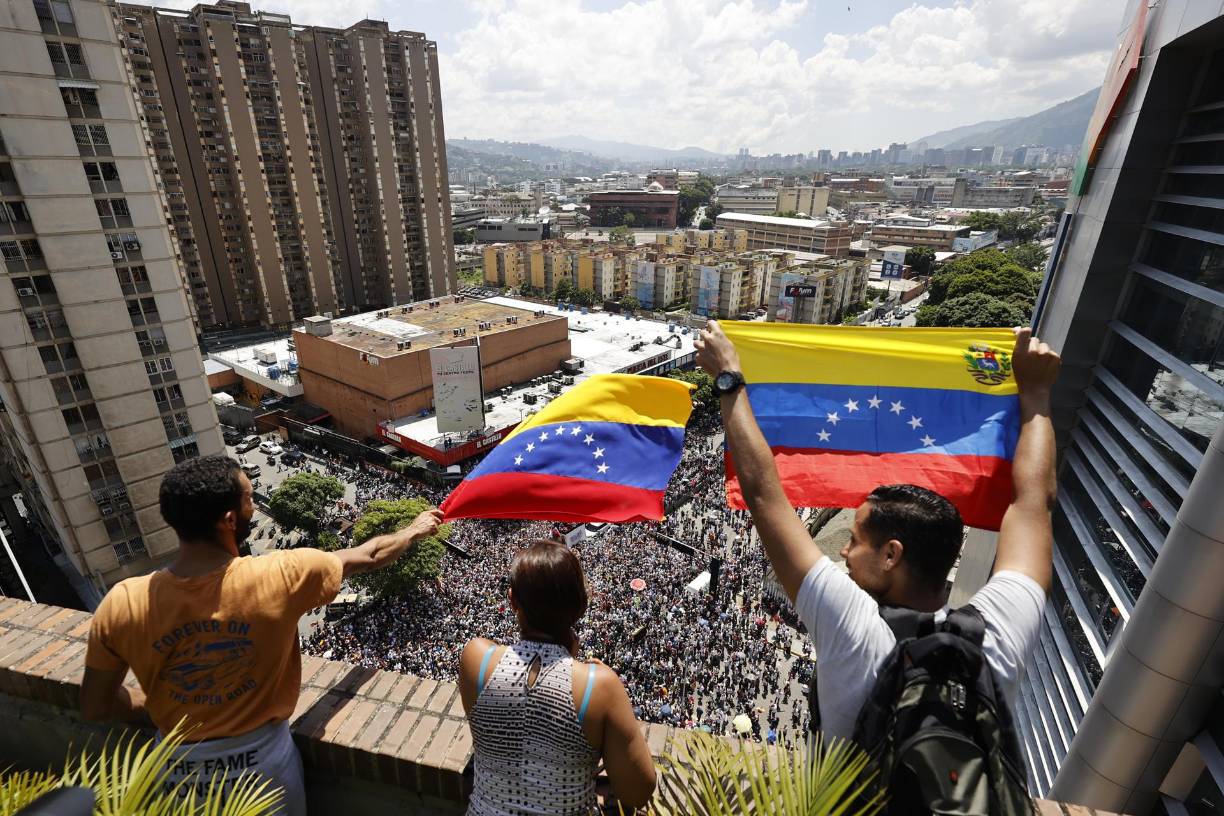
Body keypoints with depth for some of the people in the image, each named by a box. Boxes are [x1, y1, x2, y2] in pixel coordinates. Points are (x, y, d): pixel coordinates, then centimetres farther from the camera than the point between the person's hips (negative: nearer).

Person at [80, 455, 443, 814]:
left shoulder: (122, 606, -21)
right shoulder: (279, 577, -28)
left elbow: (95, 707, -7)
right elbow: (369, 557, -12)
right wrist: (414, 531, 5)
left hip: (180, 768, 2)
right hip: (262, 758, -2)